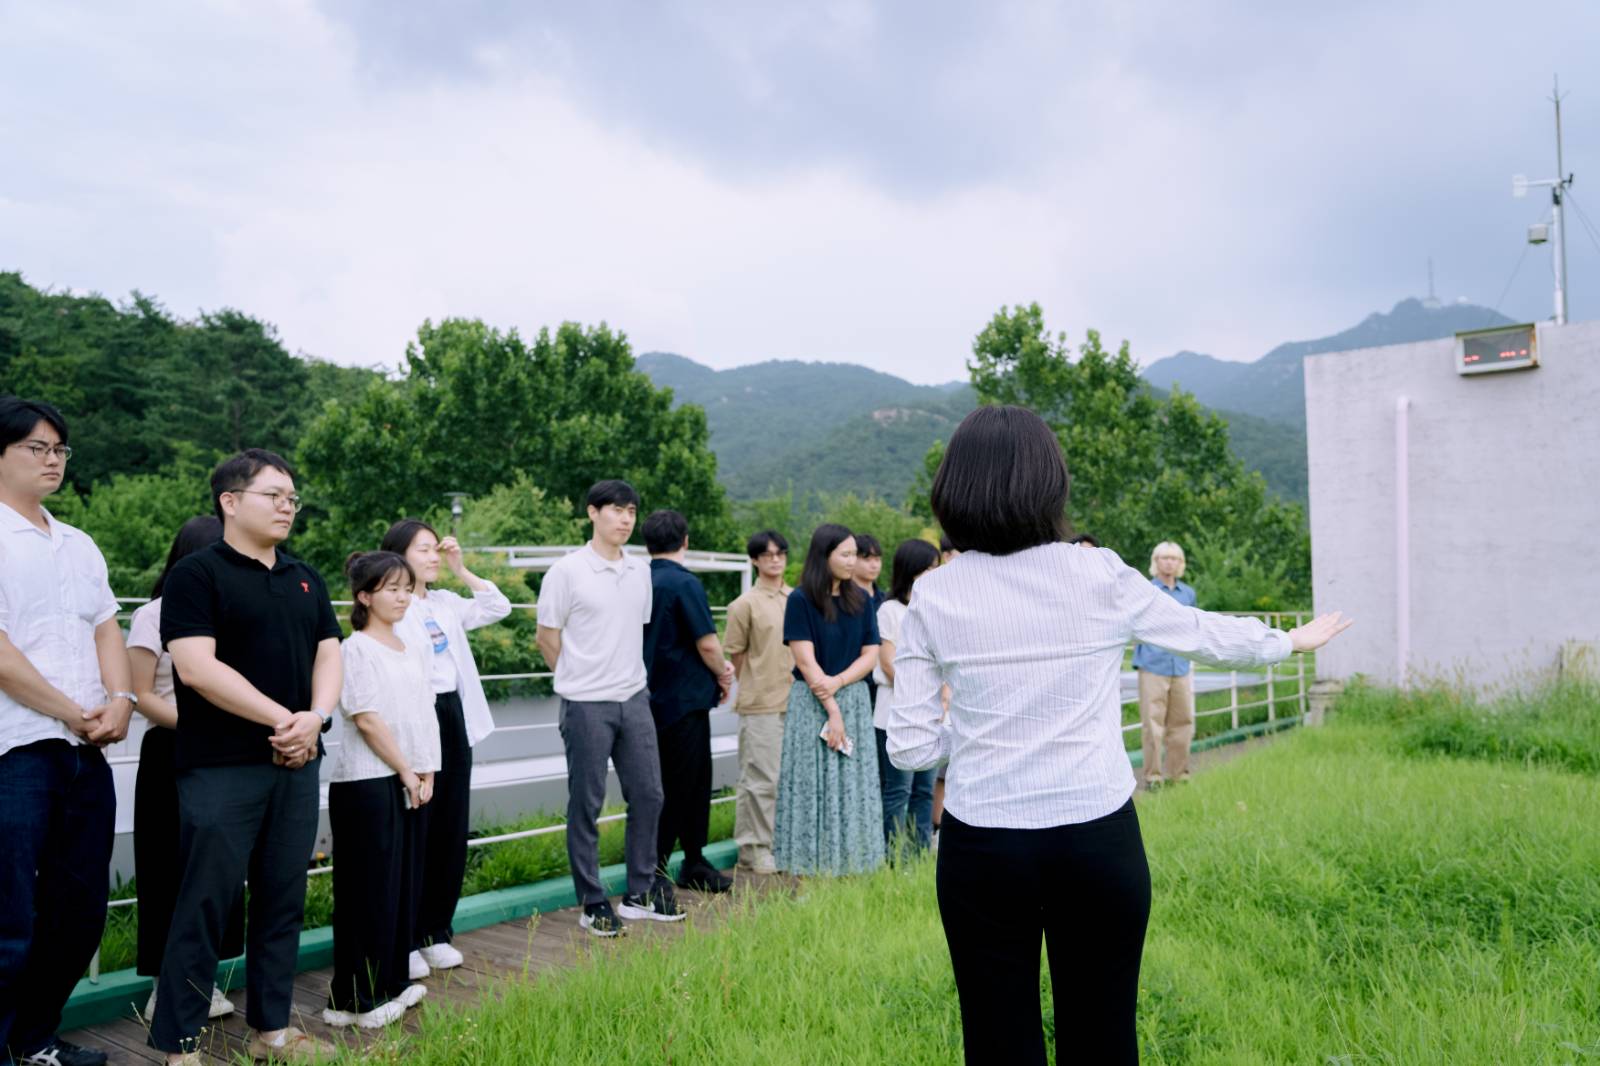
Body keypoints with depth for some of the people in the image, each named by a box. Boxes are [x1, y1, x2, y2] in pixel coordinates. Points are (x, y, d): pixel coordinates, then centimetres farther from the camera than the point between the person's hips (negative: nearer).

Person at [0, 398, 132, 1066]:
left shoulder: (80, 547, 16)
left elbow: (107, 629, 11)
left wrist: (120, 700, -6)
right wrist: (73, 714, -11)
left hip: (88, 752, 7)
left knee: (80, 911, 14)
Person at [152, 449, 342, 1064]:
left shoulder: (306, 580, 14)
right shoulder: (197, 575, -6)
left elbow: (328, 654, 10)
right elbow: (196, 667, -16)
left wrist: (315, 718, -9)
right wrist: (280, 717, -15)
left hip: (296, 765, 6)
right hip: (220, 769, -6)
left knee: (283, 899, 12)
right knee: (204, 904, 0)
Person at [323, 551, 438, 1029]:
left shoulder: (414, 649, 12)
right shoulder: (356, 648, -9)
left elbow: (424, 715, 12)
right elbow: (367, 720, -14)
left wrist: (427, 773, 3)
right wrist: (406, 772, -11)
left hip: (410, 782, 7)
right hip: (367, 782, -7)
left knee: (405, 883, 13)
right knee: (370, 890, -1)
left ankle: (393, 981, 26)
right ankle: (353, 1000, 9)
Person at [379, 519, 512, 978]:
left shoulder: (446, 603, 12)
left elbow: (499, 608, 16)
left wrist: (461, 570, 8)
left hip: (453, 718, 7)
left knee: (451, 832, 11)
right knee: (413, 835, 0)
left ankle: (436, 931, 23)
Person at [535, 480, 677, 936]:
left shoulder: (641, 572, 8)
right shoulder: (567, 571, -9)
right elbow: (547, 637, -3)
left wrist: (625, 674, 14)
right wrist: (580, 677, 4)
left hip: (635, 698, 6)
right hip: (586, 704, -6)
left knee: (648, 795, 10)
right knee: (586, 805, 4)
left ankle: (639, 894, 24)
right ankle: (593, 904, 15)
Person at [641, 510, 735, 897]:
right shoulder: (684, 583, -16)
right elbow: (707, 644, -17)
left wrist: (717, 667, 13)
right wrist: (723, 675, 4)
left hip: (655, 696, 8)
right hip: (684, 698, -8)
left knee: (696, 783, 17)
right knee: (675, 789, 1)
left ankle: (694, 864, 26)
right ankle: (652, 873, 7)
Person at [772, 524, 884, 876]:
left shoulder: (859, 600, 8)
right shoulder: (800, 600, -4)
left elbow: (871, 654, 5)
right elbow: (805, 660, -8)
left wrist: (839, 681, -12)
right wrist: (831, 711, -12)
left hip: (854, 701, 4)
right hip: (812, 703, -4)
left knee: (854, 786, 5)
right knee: (813, 786, -1)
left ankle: (849, 866, 13)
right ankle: (809, 872, 6)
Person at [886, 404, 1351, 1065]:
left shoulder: (932, 597, -5)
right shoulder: (1100, 577, -6)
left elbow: (910, 747, -4)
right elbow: (1204, 633, 12)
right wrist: (1291, 641, 31)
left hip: (982, 849, 0)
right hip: (1097, 839, 0)